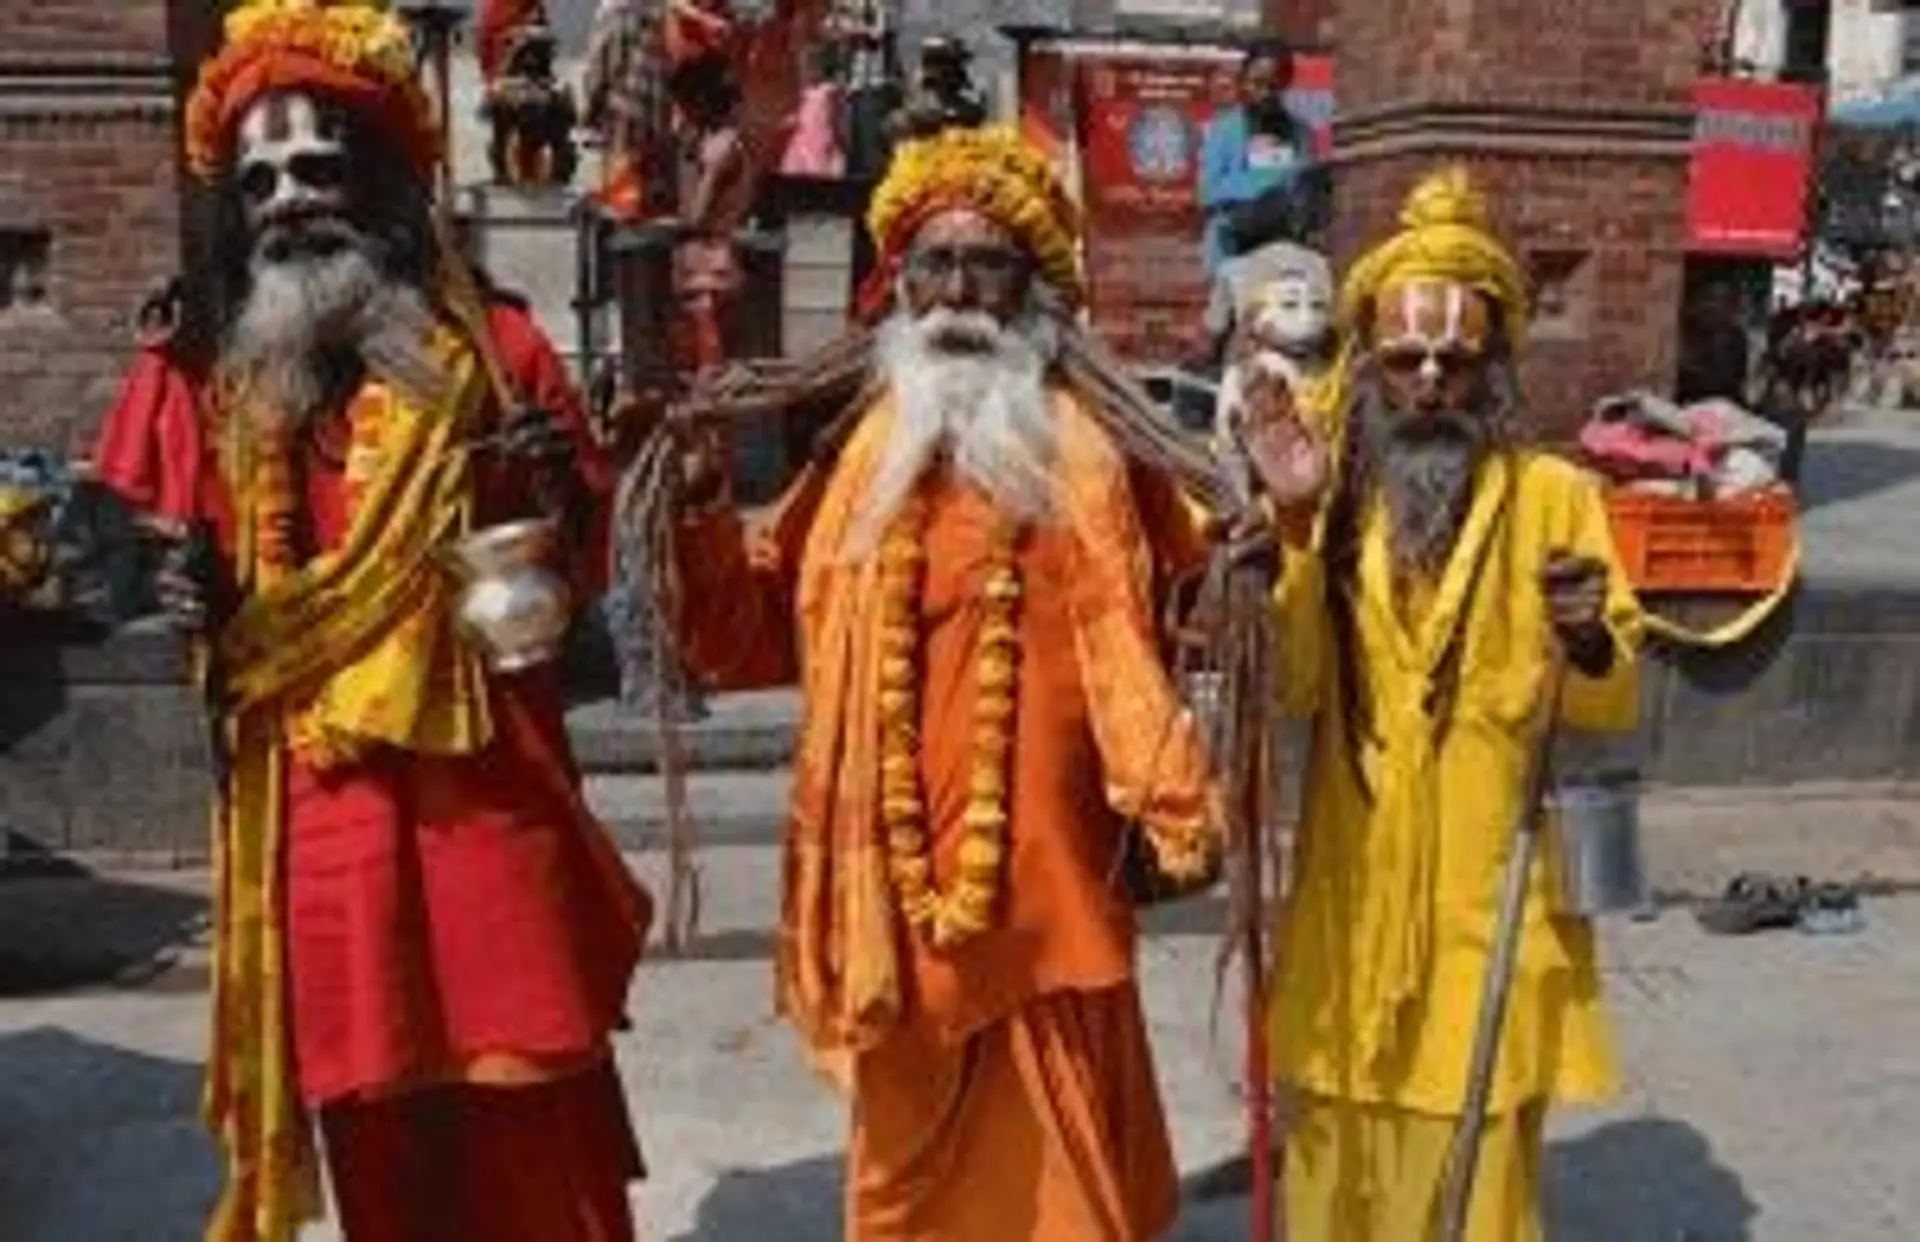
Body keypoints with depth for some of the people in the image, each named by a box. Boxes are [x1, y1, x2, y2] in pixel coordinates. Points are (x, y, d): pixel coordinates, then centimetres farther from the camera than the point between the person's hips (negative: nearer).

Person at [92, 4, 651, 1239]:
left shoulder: (495, 342, 5)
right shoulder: (207, 374, 8)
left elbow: (591, 561, 8)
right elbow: (148, 557, 16)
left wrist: (556, 489, -13)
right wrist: (188, 601, -6)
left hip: (488, 797, -1)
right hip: (315, 817, 2)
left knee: (535, 1126, 4)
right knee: (373, 1127, 9)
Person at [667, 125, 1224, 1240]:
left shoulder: (1095, 453, 2)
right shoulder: (861, 454, 7)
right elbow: (758, 636, 7)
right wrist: (702, 511, -5)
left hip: (1044, 880, -2)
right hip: (901, 882, 2)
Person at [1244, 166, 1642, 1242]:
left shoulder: (1553, 495, -1)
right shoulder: (1337, 494, 4)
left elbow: (1616, 704, -1)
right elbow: (1289, 684, -8)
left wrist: (1589, 642, -22)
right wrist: (1298, 525, -17)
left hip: (1488, 891, -1)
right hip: (1353, 891, 2)